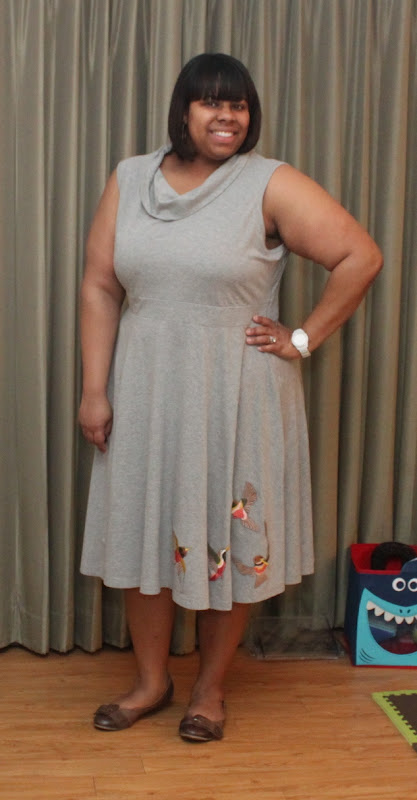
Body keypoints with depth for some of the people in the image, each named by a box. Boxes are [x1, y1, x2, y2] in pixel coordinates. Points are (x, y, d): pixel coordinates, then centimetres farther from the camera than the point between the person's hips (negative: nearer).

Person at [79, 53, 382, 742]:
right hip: (146, 392, 4)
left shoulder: (271, 185, -7)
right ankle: (152, 680, 32)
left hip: (238, 396, -3)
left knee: (229, 536, 7)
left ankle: (211, 687, 29)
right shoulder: (130, 179, 4)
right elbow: (100, 287, 3)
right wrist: (95, 389, -1)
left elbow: (361, 256, -9)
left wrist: (304, 339, -9)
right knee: (143, 529, 11)